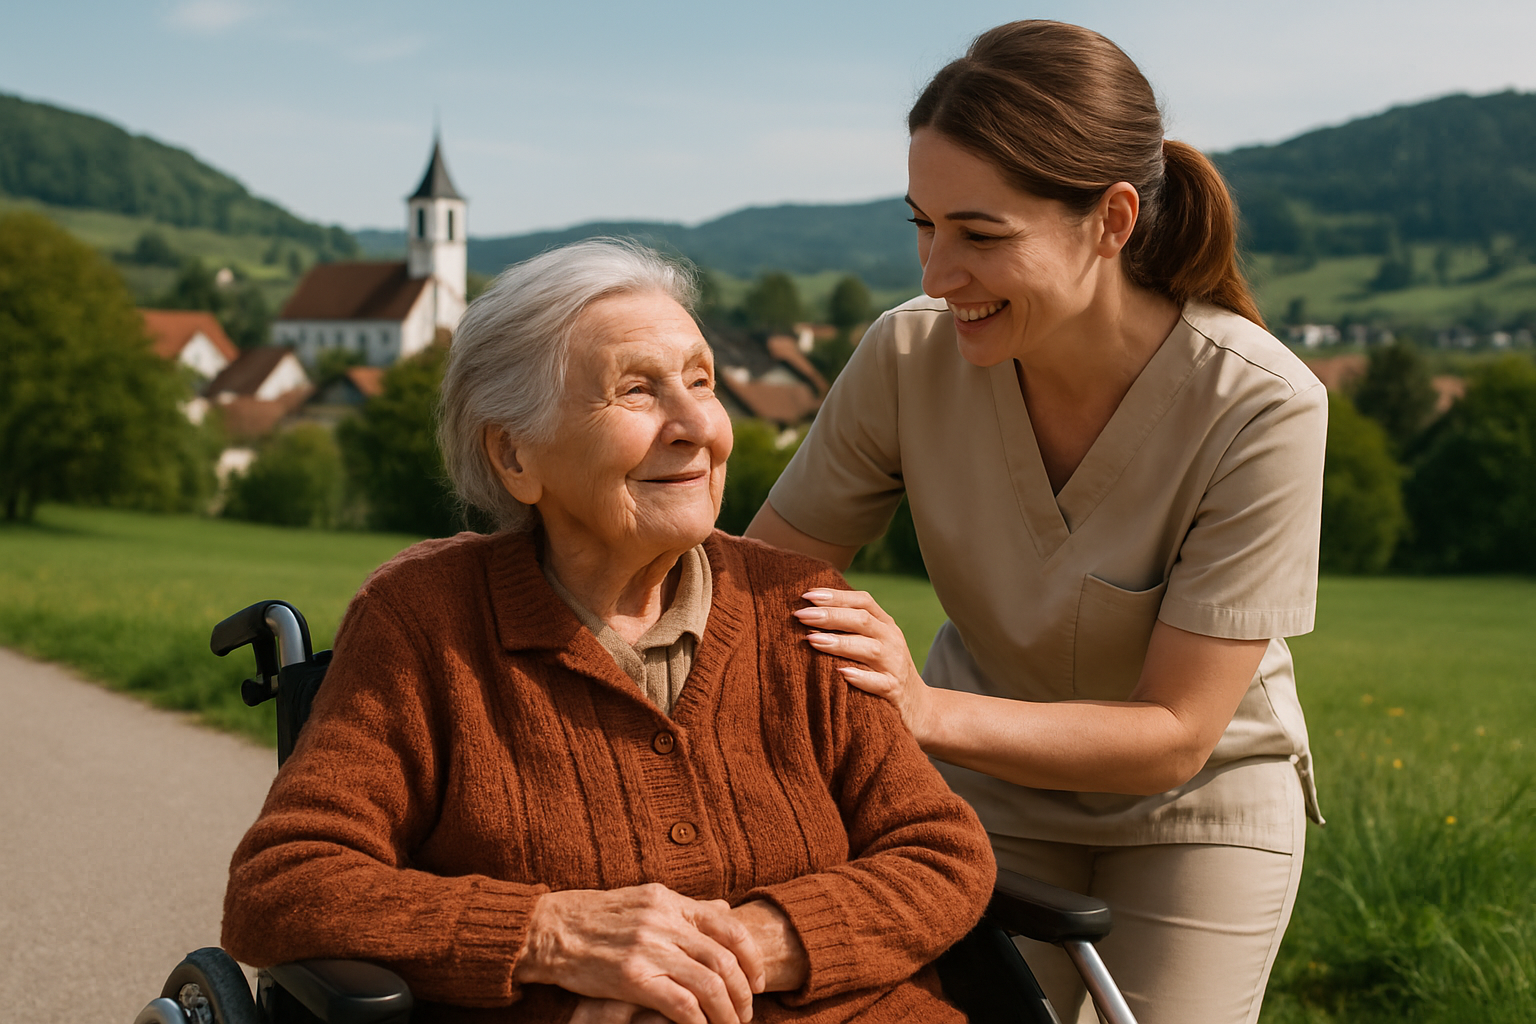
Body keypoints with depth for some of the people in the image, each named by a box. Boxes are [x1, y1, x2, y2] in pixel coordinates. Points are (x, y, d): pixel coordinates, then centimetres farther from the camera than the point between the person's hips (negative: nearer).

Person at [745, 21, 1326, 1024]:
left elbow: (1174, 736, -25)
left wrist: (928, 710, -38)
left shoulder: (1263, 409, -29)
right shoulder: (910, 358, -22)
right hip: (990, 784, 2)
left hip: (1199, 806, -1)